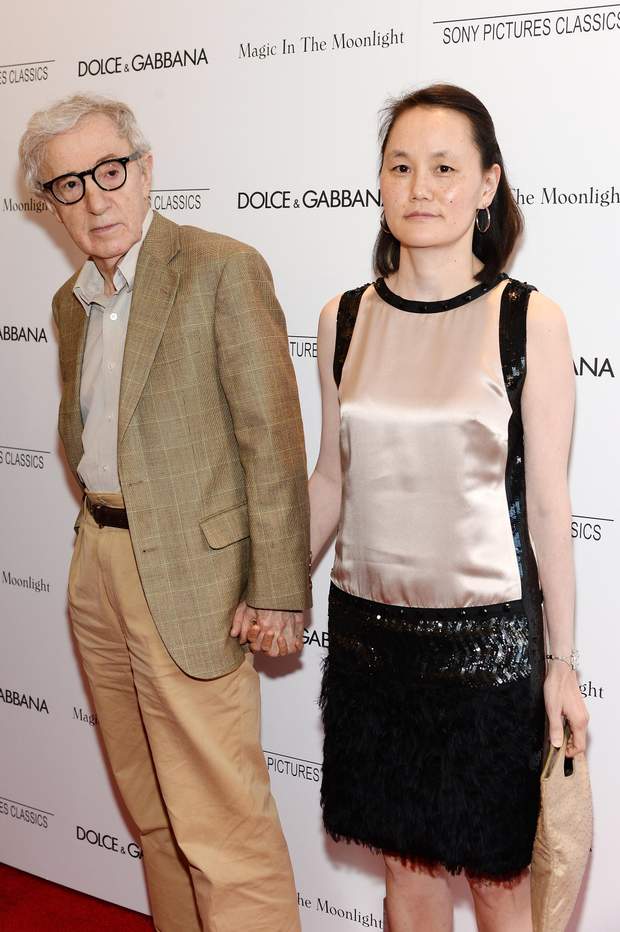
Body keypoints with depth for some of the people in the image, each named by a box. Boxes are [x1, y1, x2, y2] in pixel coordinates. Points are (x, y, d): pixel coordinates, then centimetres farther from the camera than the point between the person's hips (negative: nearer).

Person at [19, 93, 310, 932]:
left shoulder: (223, 270, -10)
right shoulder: (72, 300, 13)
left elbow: (273, 440, -14)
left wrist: (278, 591, -17)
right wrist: (98, 533, 13)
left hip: (190, 577, -7)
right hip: (99, 568, 8)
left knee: (223, 825, -4)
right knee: (151, 810, 19)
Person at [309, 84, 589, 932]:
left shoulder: (530, 320, -8)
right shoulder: (343, 319, 2)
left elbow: (548, 502, -5)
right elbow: (331, 479, 10)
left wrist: (562, 662, -3)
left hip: (488, 635, -3)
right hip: (368, 630, 3)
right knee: (405, 858, 17)